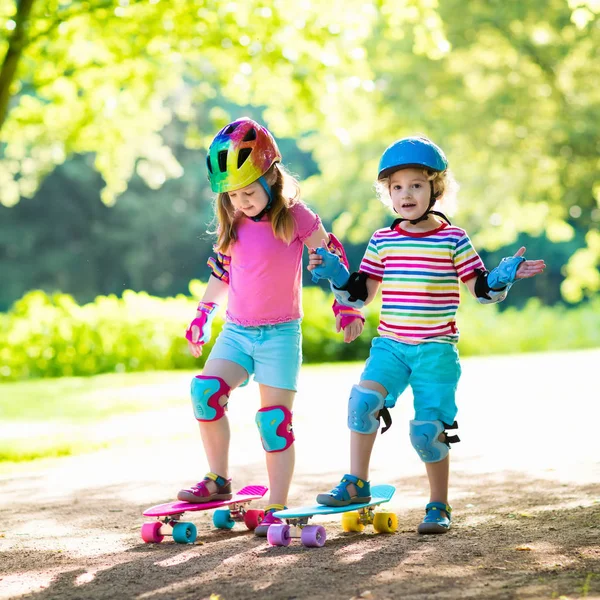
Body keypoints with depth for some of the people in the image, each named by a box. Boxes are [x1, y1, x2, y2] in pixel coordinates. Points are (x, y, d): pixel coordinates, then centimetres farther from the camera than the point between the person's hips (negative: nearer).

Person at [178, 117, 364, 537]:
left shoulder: (295, 217, -10)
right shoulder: (233, 223, 6)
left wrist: (346, 307, 2)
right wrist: (202, 317, 20)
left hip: (280, 333, -4)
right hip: (236, 331, 4)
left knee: (275, 419, -6)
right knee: (206, 390, -17)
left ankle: (277, 507, 2)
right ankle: (218, 480, -4)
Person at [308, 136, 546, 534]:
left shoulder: (453, 239, -1)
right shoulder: (382, 241, 7)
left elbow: (480, 289, 2)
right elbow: (361, 294, 12)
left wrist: (501, 279, -18)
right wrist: (337, 276, -4)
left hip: (436, 349, -2)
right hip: (390, 345, 3)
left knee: (426, 429, -5)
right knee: (363, 399, -21)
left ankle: (439, 506, 14)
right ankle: (357, 484, -7)